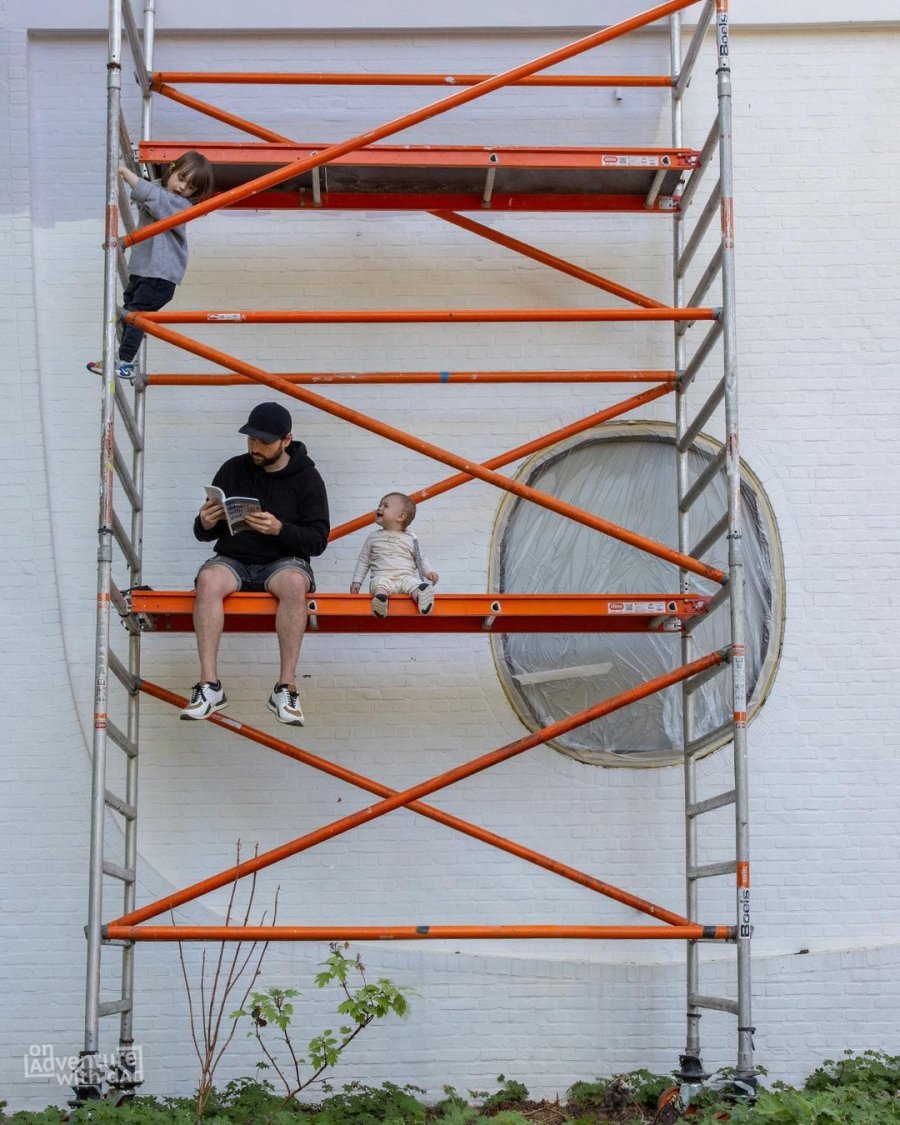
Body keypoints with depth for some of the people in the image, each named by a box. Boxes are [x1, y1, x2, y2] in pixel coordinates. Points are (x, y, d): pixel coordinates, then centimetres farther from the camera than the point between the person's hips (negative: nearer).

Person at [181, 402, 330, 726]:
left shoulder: (306, 477, 4)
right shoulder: (232, 470, 9)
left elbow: (318, 539, -2)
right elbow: (204, 535, 14)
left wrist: (280, 530, -20)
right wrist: (205, 524, -12)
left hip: (283, 561, -2)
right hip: (233, 559, 2)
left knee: (295, 582, -37)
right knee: (208, 580, -33)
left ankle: (286, 688, -33)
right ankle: (209, 685, -34)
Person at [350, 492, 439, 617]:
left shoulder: (410, 539, 16)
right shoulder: (373, 537, 19)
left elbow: (421, 559, 22)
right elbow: (363, 561, 22)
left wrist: (429, 571, 3)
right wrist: (357, 581, 14)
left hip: (405, 577, 0)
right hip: (382, 577, 0)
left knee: (413, 583, -34)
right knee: (379, 584, -36)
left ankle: (422, 594, -63)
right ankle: (380, 597, -65)